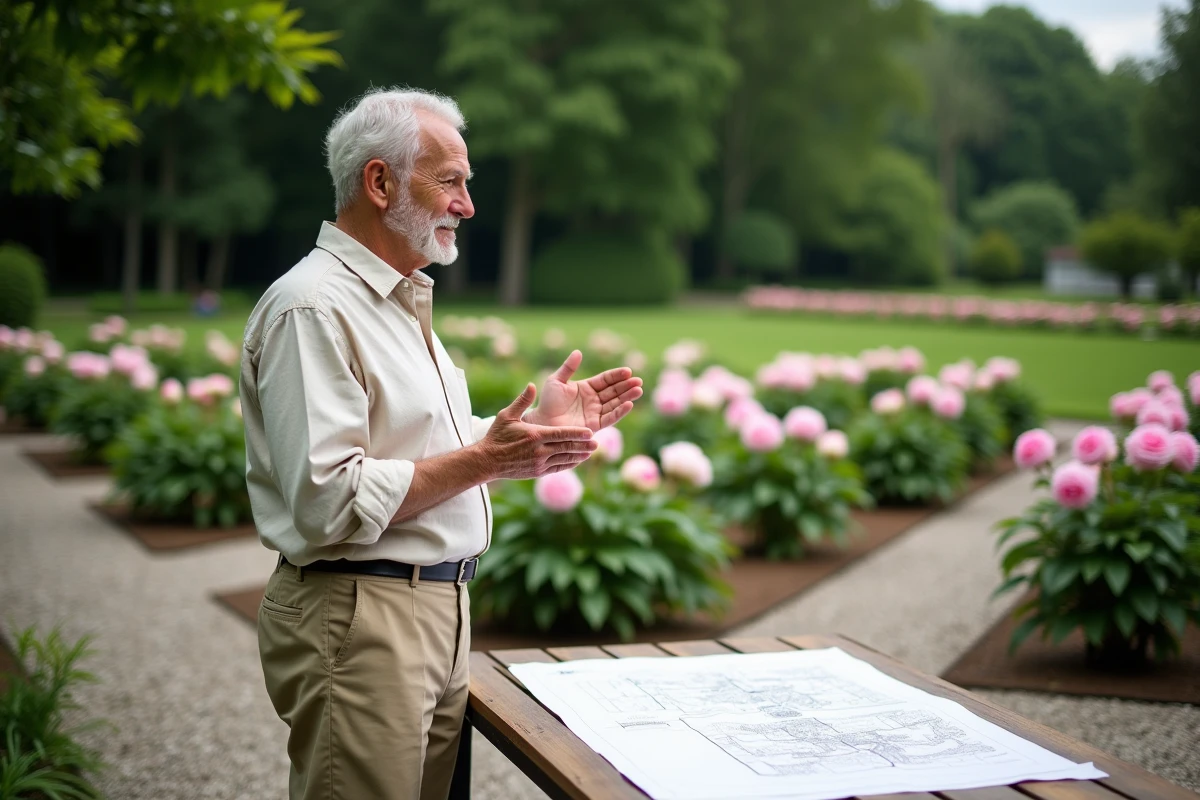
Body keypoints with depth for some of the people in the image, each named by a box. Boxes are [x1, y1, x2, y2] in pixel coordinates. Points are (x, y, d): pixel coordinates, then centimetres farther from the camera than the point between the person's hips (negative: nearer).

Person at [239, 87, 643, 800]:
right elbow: (327, 502, -24)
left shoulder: (402, 303, 16)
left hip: (438, 607, 10)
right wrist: (483, 460, -22)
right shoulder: (312, 309, -17)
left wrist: (536, 424, 12)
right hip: (357, 616, -10)